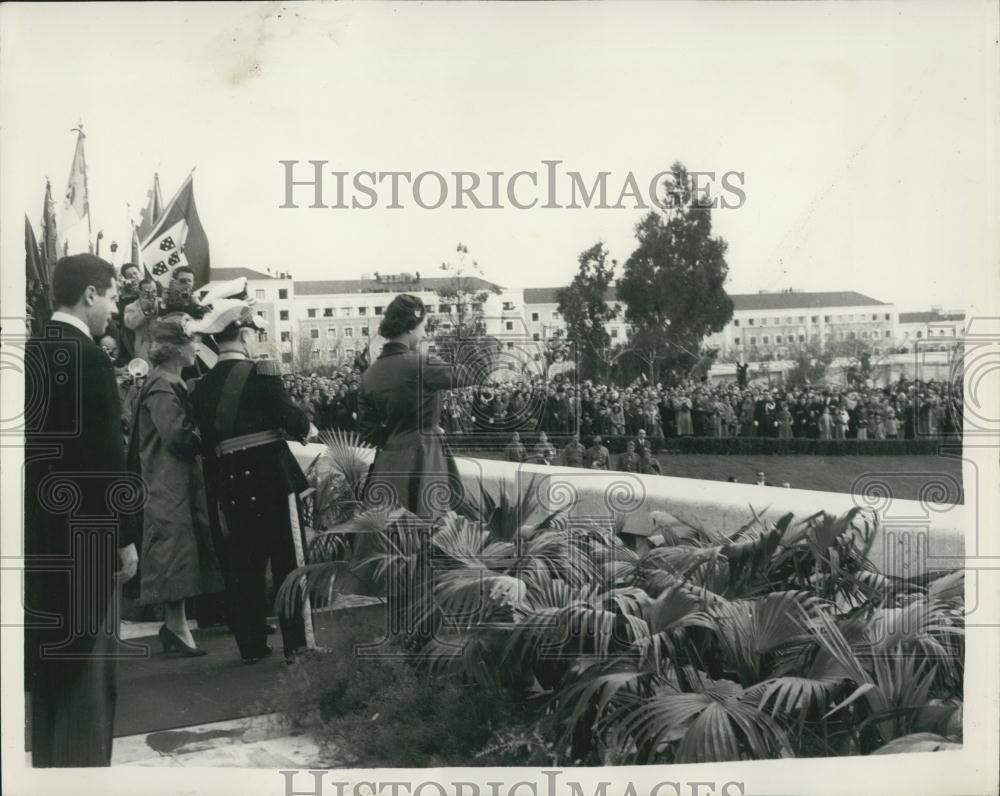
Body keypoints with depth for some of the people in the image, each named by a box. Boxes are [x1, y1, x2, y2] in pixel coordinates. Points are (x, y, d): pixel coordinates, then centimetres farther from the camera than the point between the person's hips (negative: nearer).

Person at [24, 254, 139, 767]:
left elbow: (35, 444, 12)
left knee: (47, 663, 18)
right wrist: (125, 537, -11)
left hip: (38, 532, 9)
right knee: (87, 670, 1)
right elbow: (106, 459, -19)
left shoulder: (31, 354, 7)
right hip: (82, 536, -8)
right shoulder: (89, 359, -17)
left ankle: (47, 762, 30)